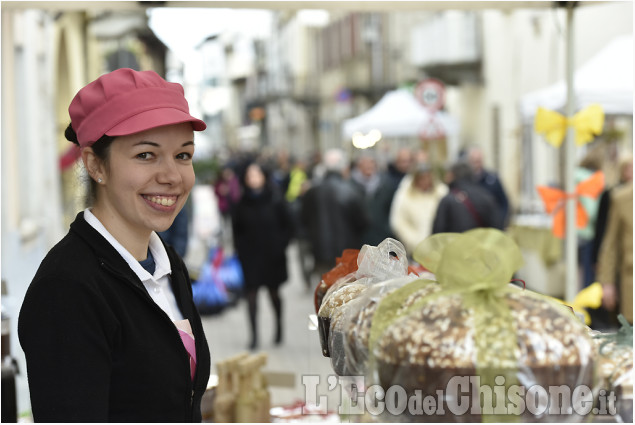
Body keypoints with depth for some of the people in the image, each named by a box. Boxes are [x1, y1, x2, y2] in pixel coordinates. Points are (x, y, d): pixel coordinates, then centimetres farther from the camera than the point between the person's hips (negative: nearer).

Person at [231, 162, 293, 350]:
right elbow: (236, 229, 7)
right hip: (250, 255, 1)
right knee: (251, 293, -5)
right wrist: (240, 249, -1)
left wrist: (280, 245, -7)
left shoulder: (274, 199, -4)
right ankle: (254, 335, -2)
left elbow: (287, 225, 1)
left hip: (272, 255, -1)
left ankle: (279, 327, 34)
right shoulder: (241, 203, 0)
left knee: (274, 292, 11)